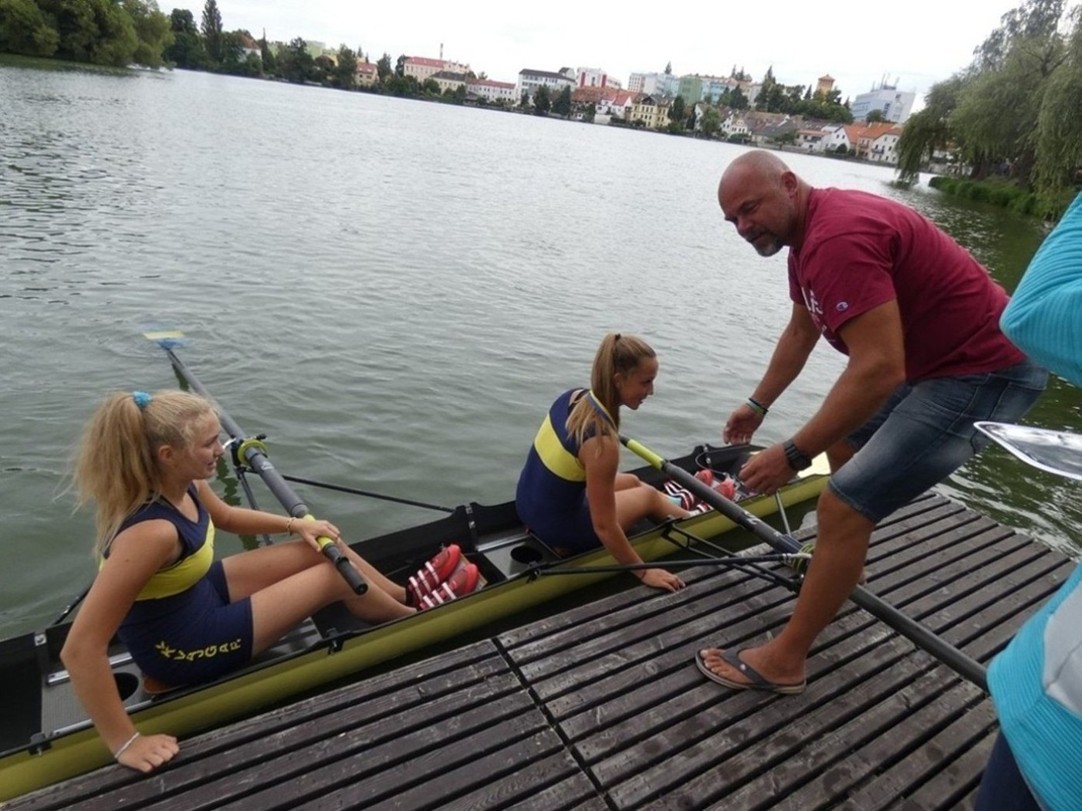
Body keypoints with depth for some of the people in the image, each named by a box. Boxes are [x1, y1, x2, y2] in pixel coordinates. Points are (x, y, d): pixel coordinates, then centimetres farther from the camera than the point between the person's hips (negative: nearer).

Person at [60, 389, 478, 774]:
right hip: (180, 647, -8)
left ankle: (409, 593, 26)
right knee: (334, 577, -5)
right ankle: (419, 614, 19)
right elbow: (80, 650, -37)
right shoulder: (152, 532, -39)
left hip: (197, 591, 8)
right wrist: (125, 742, -31)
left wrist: (295, 524, 3)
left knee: (323, 548, 6)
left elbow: (226, 517, 11)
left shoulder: (180, 485, -12)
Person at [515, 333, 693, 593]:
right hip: (558, 529, -7)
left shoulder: (574, 396, -10)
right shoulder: (602, 441, -33)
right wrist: (643, 572, -14)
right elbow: (604, 527, -26)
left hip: (530, 504, 7)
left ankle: (679, 512, 52)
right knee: (648, 495, 17)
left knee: (632, 482, 25)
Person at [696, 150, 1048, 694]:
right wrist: (757, 404, 24)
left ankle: (783, 661, 1)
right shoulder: (809, 229, 7)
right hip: (931, 358, 11)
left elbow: (879, 371, -33)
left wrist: (792, 456, -28)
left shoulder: (838, 237, -26)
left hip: (985, 373, -11)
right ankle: (843, 565, 45)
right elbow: (801, 331, 20)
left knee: (844, 505, -13)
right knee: (844, 438, 26)